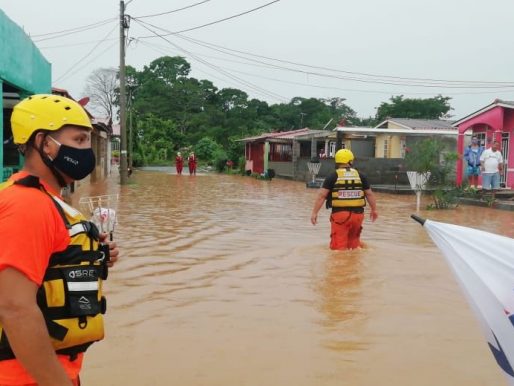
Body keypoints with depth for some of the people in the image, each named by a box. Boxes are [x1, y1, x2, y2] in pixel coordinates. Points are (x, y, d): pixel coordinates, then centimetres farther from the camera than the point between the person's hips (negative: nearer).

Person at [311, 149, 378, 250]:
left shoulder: (333, 176, -2)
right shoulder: (360, 175, 7)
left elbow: (322, 195, -6)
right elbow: (369, 194, 13)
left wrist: (314, 212, -3)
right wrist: (374, 209, 25)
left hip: (340, 214, -3)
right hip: (357, 214, 3)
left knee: (339, 245, 1)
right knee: (354, 240, 21)